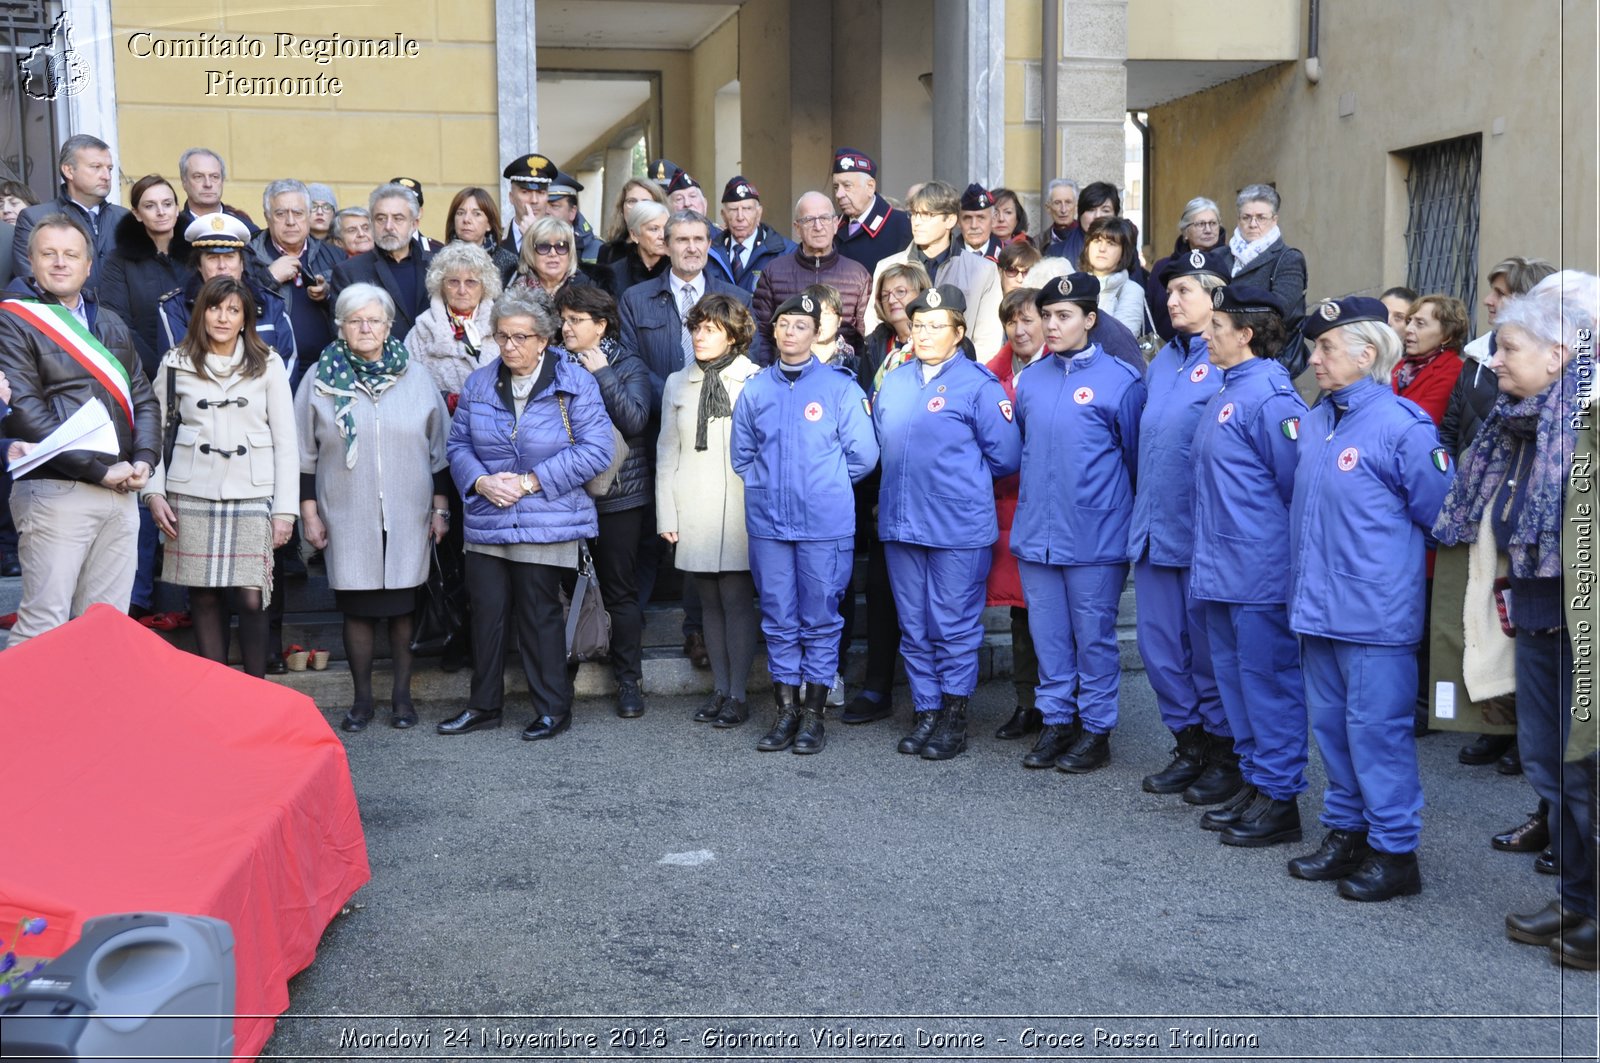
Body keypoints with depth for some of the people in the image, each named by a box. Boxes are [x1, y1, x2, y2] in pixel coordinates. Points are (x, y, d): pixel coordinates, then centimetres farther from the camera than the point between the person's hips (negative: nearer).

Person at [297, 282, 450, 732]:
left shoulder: (415, 378, 5)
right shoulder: (321, 380, 3)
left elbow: (438, 449, 9)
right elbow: (305, 454, 6)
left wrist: (440, 506, 6)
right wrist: (309, 512, 2)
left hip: (408, 518, 0)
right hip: (347, 518, 0)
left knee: (403, 607, 4)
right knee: (357, 608, 3)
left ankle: (402, 695, 16)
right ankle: (362, 698, 15)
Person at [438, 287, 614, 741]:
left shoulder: (575, 383, -6)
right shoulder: (479, 384, 8)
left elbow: (596, 450, -12)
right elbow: (458, 444, 12)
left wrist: (531, 482, -14)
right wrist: (481, 481, -10)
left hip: (547, 526, -4)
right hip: (486, 524, 4)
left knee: (539, 615, 3)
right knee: (486, 614, 8)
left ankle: (553, 708, 17)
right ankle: (483, 706, 23)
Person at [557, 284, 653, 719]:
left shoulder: (628, 366, 1)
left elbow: (635, 421, -15)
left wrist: (602, 373, -16)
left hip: (619, 495, -2)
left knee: (620, 591, 3)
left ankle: (628, 680, 13)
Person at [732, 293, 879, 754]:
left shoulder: (839, 386, -3)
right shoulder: (755, 389, 7)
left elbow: (863, 454, -2)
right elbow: (741, 454, 15)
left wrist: (824, 483, 6)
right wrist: (768, 485, 6)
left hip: (825, 523, -3)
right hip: (768, 521, 3)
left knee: (821, 619, 4)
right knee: (778, 619, 8)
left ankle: (814, 713, 13)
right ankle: (786, 711, 17)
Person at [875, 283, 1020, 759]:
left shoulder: (979, 385, -8)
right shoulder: (893, 383, 11)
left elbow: (1005, 457, -8)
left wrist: (961, 476, 2)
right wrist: (902, 486, 12)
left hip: (959, 527, -6)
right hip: (901, 523, 6)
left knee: (955, 626, 2)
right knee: (914, 628, 12)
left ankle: (954, 719, 14)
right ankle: (926, 713, 23)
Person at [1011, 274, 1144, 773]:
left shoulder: (1120, 380, -7)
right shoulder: (1030, 379, 8)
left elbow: (1136, 457, 0)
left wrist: (1131, 520, 5)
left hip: (1095, 538, -5)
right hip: (1036, 533, 5)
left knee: (1094, 636, 4)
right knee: (1047, 635, 12)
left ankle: (1096, 730, 16)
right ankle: (1056, 722, 24)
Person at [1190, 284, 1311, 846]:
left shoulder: (1269, 395, -16)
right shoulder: (1226, 390, 13)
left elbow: (1297, 482, -17)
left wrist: (1282, 541, -7)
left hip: (1260, 571, -10)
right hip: (1220, 567, 10)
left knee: (1268, 679, -1)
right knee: (1236, 677, 16)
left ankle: (1279, 796, 9)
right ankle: (1253, 783, 27)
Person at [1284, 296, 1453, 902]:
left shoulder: (1402, 426, -14)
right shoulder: (1315, 423, 9)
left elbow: (1440, 515, -8)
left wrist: (1388, 550, 2)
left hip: (1375, 614, -8)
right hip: (1317, 606, 8)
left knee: (1376, 729, -1)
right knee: (1331, 725, 16)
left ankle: (1395, 852, 12)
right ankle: (1346, 834, 29)